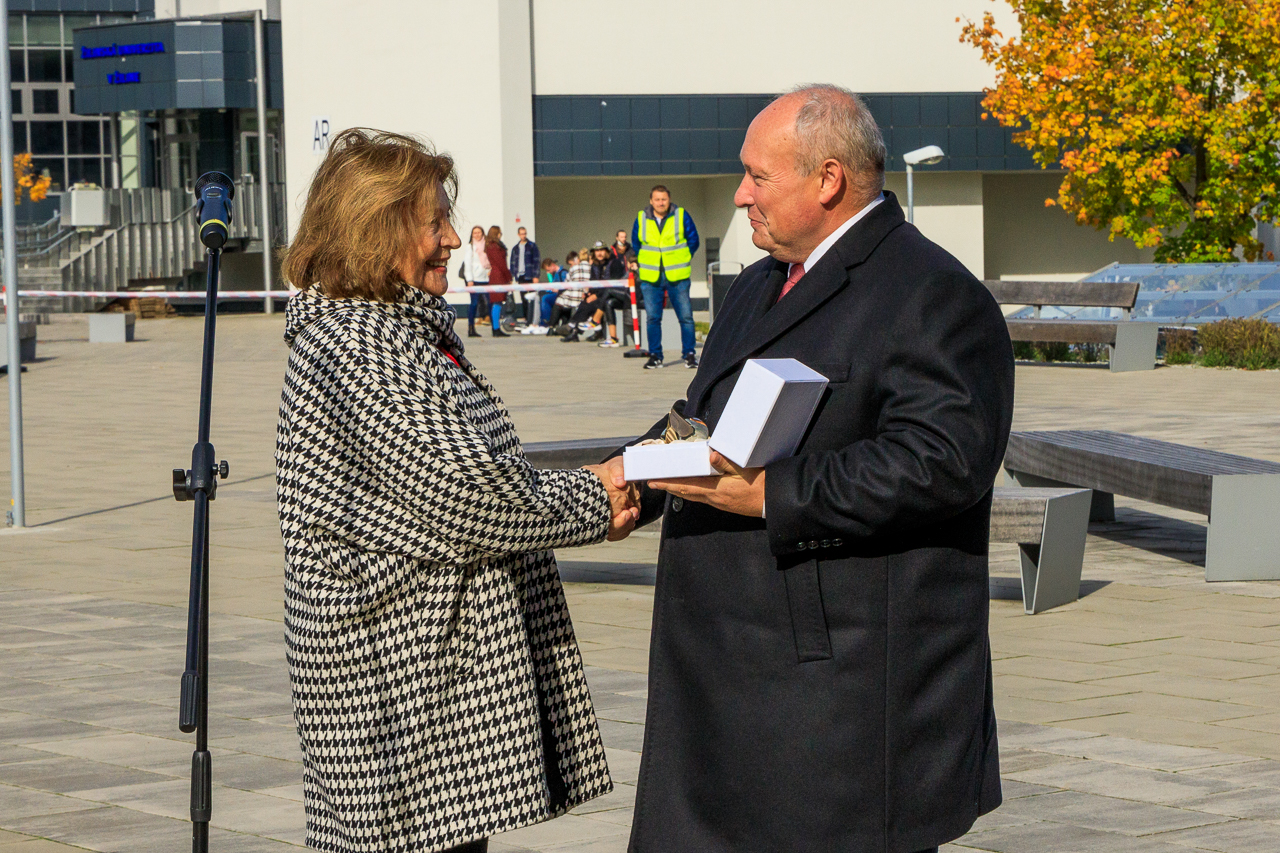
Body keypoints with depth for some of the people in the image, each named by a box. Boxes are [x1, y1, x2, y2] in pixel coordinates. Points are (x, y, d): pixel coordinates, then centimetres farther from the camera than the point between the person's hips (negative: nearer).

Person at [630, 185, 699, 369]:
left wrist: (682, 259, 4)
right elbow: (635, 244, 18)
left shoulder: (681, 216, -1)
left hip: (677, 277, -1)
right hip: (650, 278, 1)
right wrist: (643, 262, 10)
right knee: (652, 318, 2)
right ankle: (655, 356, 9)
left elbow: (693, 240, 8)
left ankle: (689, 354, 6)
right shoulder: (641, 219, 4)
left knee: (685, 316, -3)